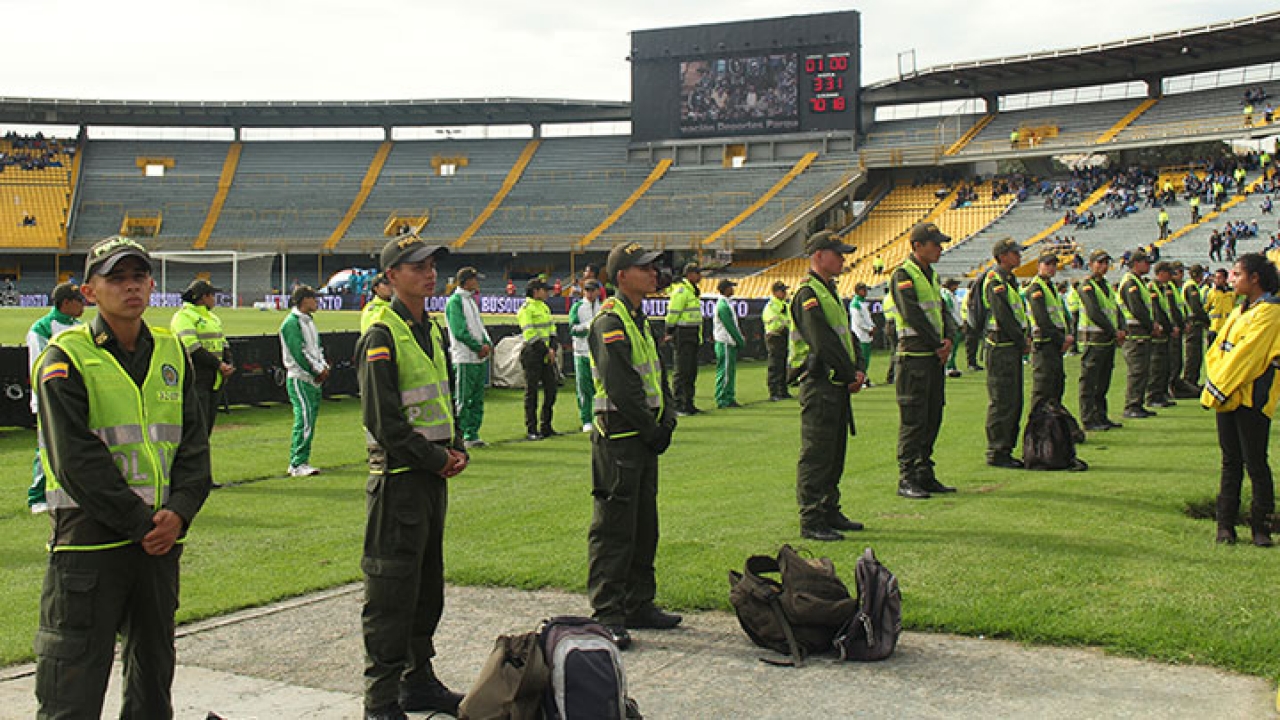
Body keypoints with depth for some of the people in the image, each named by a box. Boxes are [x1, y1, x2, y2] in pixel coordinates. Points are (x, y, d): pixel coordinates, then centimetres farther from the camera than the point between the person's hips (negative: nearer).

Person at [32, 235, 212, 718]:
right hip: (89, 540, -5)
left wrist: (178, 512, -8)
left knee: (153, 670, 17)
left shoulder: (171, 353, 10)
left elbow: (194, 444, 7)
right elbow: (76, 460, -13)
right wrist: (140, 521, -16)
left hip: (161, 538, 5)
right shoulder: (66, 358, -6)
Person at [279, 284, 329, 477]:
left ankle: (298, 462, 14)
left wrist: (324, 366, 2)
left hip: (314, 378, 9)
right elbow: (299, 353, -17)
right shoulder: (292, 322, -11)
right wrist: (318, 371, -13)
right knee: (304, 419, -13)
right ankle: (298, 465, -11)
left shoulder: (309, 320, 18)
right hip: (300, 379, -9)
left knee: (309, 420, 9)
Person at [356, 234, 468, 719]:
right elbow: (383, 420, -18)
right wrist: (436, 458, -13)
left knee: (428, 583, 16)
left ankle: (418, 681, 28)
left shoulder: (432, 330, 14)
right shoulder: (382, 337, -13)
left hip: (434, 477, 9)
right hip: (398, 478, -9)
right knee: (391, 591, -4)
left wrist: (457, 450, 6)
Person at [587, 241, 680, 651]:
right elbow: (622, 388, -20)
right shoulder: (610, 322, -14)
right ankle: (607, 615, -1)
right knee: (613, 529, -6)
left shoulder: (640, 321, 17)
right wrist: (652, 430, -15)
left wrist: (667, 420, 4)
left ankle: (638, 605, 24)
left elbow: (657, 377, 19)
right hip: (619, 438, -10)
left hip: (644, 438, 10)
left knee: (645, 526, 15)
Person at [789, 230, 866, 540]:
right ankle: (811, 521, -2)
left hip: (839, 385, 10)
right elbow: (824, 343, -18)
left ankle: (830, 513, 24)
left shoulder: (831, 291, 19)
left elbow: (846, 334, 20)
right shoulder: (807, 293, -13)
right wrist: (849, 376, -13)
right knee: (816, 454, -6)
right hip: (819, 384, -10)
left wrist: (858, 369, 5)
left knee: (835, 452, 14)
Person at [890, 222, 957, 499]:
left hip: (936, 356, 9)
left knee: (933, 417, 11)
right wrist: (937, 344, -14)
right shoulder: (903, 275, -10)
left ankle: (924, 474, 18)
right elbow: (913, 315, -17)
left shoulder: (932, 275, 17)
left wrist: (949, 339, -3)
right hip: (914, 355, -9)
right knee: (913, 419, -7)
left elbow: (943, 311, 15)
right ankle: (906, 479, -2)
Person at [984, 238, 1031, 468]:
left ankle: (1005, 450, 19)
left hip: (1013, 348, 10)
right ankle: (996, 453, -2)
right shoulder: (996, 282, -13)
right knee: (1002, 402, -7)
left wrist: (1023, 339, 4)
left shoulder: (1009, 280, 18)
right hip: (1001, 348, -10)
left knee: (1014, 401, 13)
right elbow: (1004, 317, -19)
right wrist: (1023, 342, -12)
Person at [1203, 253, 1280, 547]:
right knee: (1231, 462, 9)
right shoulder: (1239, 311, 18)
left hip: (1253, 398, -8)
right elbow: (1218, 349, 15)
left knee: (1255, 463, -4)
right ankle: (1226, 524, 12)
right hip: (1228, 396, 8)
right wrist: (1214, 385, 1)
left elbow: (1246, 355, -15)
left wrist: (1218, 389, -14)